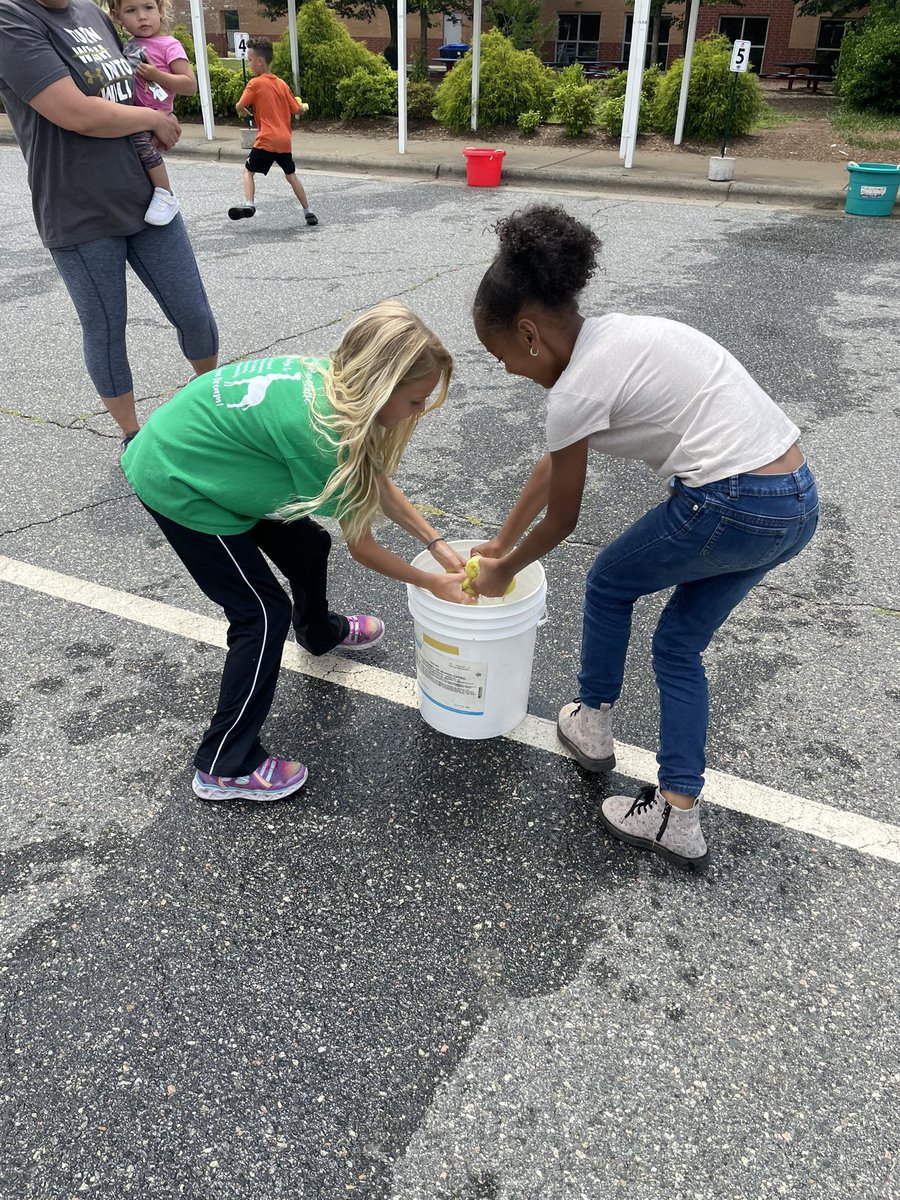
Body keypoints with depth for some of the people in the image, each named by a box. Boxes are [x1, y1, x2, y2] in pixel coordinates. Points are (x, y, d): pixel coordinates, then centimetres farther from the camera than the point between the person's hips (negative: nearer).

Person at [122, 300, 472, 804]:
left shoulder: (336, 383, -11)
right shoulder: (320, 430, -35)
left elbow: (378, 484, 1)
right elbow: (360, 543, -22)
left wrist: (439, 544, -3)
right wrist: (435, 584, -10)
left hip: (200, 454, 9)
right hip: (176, 485, -8)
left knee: (308, 543, 19)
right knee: (264, 613, -5)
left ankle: (320, 631, 51)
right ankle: (225, 768, 7)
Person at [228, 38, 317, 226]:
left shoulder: (255, 83, -5)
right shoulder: (282, 84, 10)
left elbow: (239, 106, -6)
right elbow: (297, 109, 11)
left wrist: (244, 112, 16)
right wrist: (301, 104, 34)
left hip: (267, 140, -5)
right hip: (285, 140, 5)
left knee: (249, 170, 6)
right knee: (291, 175, 17)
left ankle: (249, 204, -15)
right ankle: (309, 213, 14)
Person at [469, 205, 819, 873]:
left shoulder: (578, 388, -14)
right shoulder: (613, 335, 13)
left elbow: (561, 521, 0)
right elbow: (553, 465, 22)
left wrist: (502, 571, 18)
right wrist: (501, 543, 30)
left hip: (732, 506, -9)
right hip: (797, 498, 9)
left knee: (610, 582, 18)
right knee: (680, 645, 19)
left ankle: (593, 722, 37)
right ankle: (680, 816, 22)